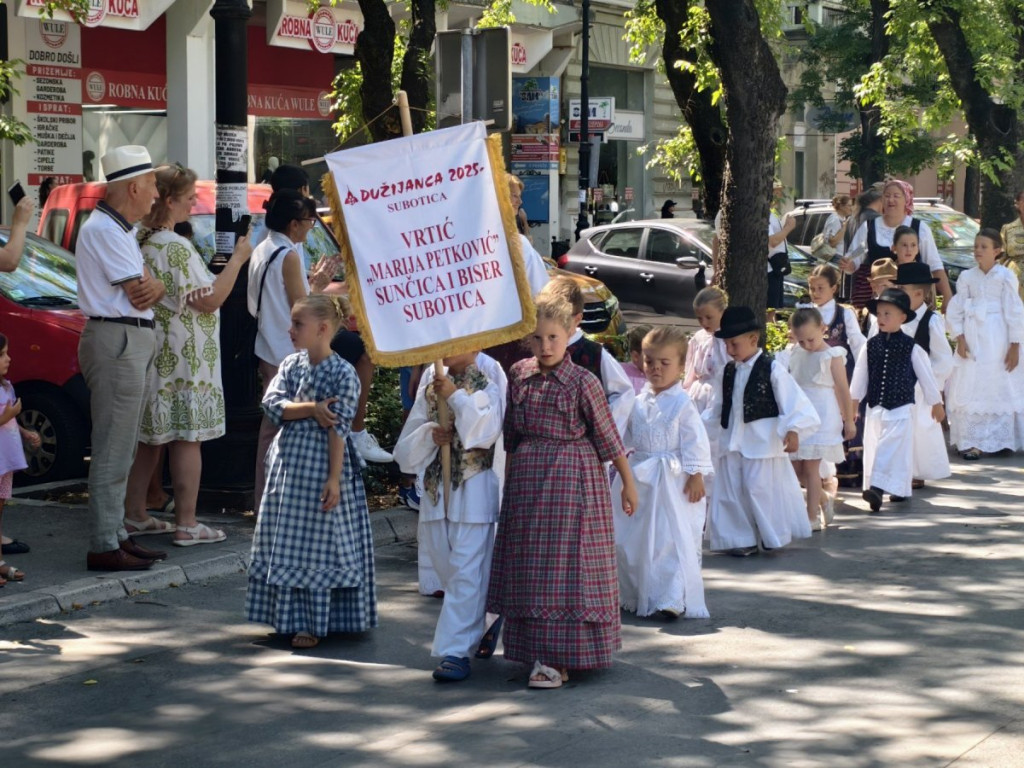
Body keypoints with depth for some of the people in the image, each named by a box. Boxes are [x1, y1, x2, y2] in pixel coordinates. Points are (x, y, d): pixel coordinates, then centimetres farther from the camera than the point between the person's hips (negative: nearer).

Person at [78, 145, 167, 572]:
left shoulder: (121, 229, 19)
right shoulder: (105, 230, -14)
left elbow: (149, 288, 16)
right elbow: (138, 295, -15)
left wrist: (157, 288, -6)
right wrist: (152, 288, 6)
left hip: (131, 343, 11)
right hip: (117, 341, -11)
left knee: (120, 449, 14)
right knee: (112, 452, -9)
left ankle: (116, 535, 20)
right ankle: (104, 546, -8)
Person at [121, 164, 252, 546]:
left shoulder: (141, 242, 10)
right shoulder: (175, 247, -18)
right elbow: (209, 300, -17)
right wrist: (237, 259, -8)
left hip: (151, 353, 9)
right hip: (182, 358, -9)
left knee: (150, 438, 15)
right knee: (187, 439, -2)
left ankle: (135, 515, 20)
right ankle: (186, 525, 1)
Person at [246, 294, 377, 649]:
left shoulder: (343, 374, -11)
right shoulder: (291, 364, 8)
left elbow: (338, 430, -14)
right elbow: (272, 404, -3)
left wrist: (334, 478, -17)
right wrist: (311, 409, -16)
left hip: (321, 463, -6)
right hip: (288, 460, 6)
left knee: (318, 544, -1)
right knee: (285, 541, 10)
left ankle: (313, 623, 5)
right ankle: (289, 616, 20)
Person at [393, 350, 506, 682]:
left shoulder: (489, 379, -4)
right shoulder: (432, 379, 12)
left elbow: (487, 430, -15)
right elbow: (412, 431, 11)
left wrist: (455, 396, -15)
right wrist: (430, 433, -10)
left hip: (474, 488, -6)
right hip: (436, 486, 6)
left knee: (467, 571, -10)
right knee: (445, 565, 12)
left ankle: (455, 651, -10)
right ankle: (476, 629, 28)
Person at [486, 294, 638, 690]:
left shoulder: (582, 383, -10)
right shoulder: (518, 376, 4)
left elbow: (607, 436, -4)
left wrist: (628, 481, 0)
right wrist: (510, 474, 19)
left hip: (572, 478, -5)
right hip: (527, 476, 5)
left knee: (564, 563, -5)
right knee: (529, 563, 9)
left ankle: (556, 660, -3)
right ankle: (539, 651, 19)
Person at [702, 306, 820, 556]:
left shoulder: (772, 369, -8)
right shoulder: (728, 372, 10)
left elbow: (792, 401, -12)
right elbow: (717, 407, 20)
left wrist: (792, 430, -19)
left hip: (762, 441, -6)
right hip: (732, 440, 6)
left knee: (760, 487, -5)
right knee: (731, 490, 4)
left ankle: (772, 535, 12)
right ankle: (742, 538, 12)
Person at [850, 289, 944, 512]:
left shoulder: (911, 348, -6)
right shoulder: (870, 346, 3)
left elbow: (926, 376, 3)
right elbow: (860, 375, 12)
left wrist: (936, 404, 9)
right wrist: (853, 401, 14)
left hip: (900, 409, -4)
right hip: (875, 408, 4)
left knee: (892, 447, -12)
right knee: (873, 448, 8)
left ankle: (877, 487, -19)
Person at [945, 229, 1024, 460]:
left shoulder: (1005, 277, -3)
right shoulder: (967, 277, 5)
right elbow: (956, 309, 6)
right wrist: (960, 338, -5)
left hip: (998, 340, -2)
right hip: (972, 339, 2)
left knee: (999, 388, 1)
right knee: (971, 389, -1)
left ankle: (1000, 440, 10)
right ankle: (971, 442, 1)